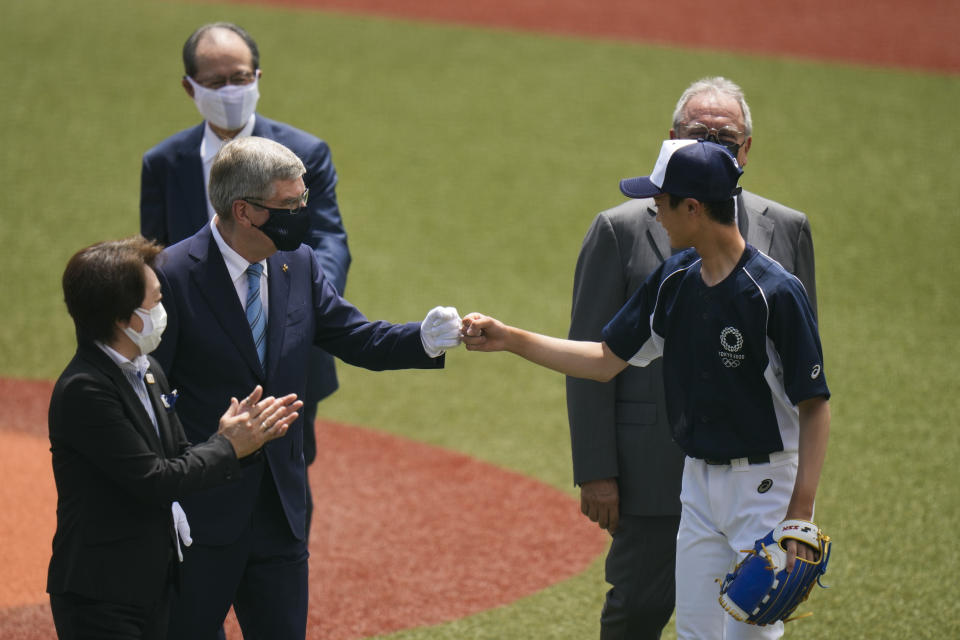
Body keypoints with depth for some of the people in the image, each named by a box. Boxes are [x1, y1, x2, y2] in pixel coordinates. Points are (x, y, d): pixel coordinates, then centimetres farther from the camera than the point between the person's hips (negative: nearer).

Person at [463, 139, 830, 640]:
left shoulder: (775, 292, -18)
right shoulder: (672, 281, 4)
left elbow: (815, 406, -16)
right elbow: (605, 360, 13)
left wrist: (800, 512, -23)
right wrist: (508, 339, 7)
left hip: (765, 486, -7)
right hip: (698, 482, 7)